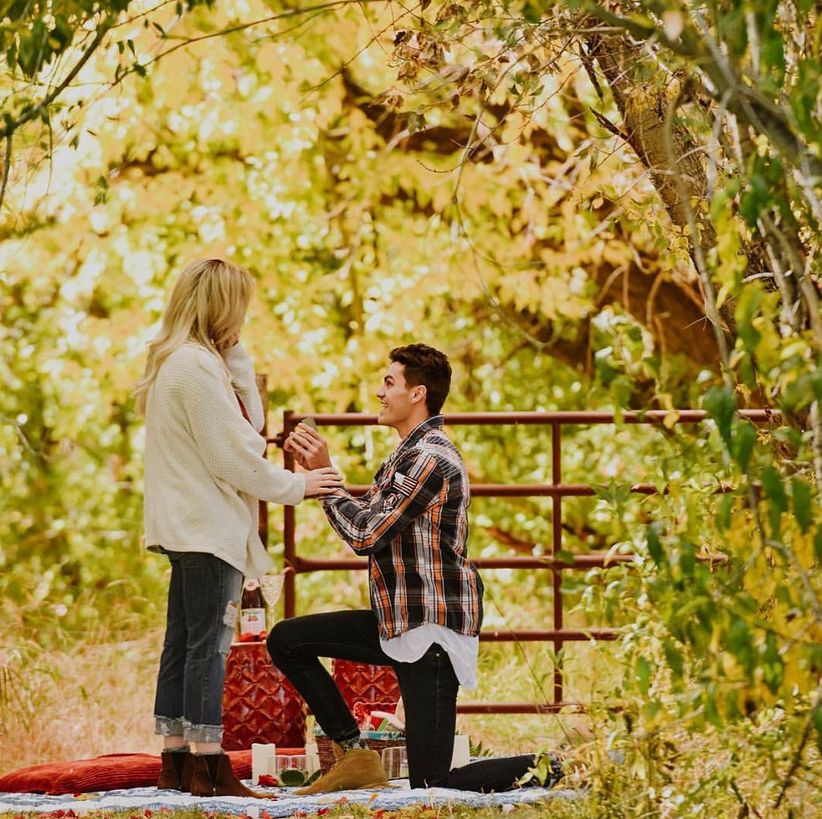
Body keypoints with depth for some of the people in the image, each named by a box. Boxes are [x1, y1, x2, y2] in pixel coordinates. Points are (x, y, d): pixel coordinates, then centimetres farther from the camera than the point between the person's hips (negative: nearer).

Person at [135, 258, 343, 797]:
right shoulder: (196, 366, -17)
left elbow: (249, 423, 16)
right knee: (209, 642, -9)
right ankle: (208, 767, -9)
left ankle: (176, 759, 15)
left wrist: (236, 355, 8)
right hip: (208, 525, -10)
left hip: (188, 525, 10)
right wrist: (296, 486, -7)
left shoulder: (176, 362, 16)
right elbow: (232, 454, -17)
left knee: (184, 642, 11)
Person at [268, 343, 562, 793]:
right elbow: (368, 529, 14)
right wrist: (317, 467, 8)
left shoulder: (431, 458, -17)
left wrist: (324, 474, -9)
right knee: (285, 640, 6)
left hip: (433, 628, -10)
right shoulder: (408, 454, 15)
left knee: (432, 785, -9)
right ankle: (355, 756, 10)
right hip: (398, 621, 10)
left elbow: (367, 533, -20)